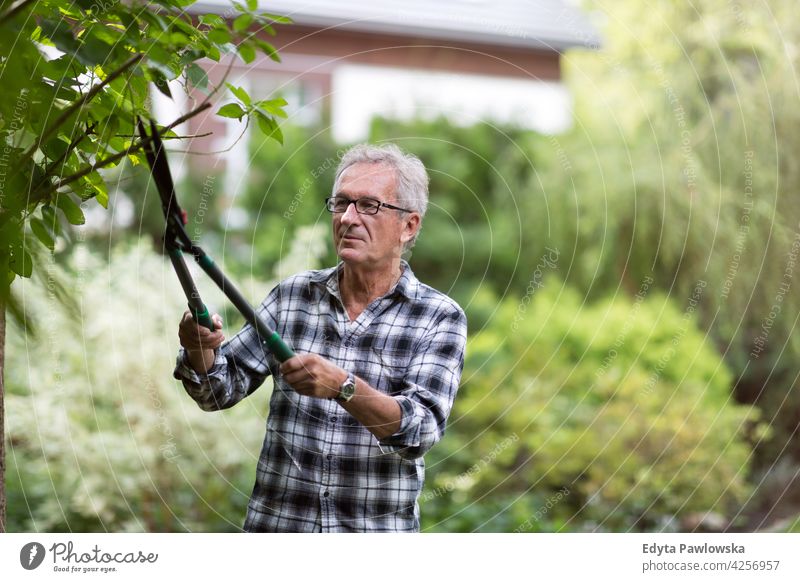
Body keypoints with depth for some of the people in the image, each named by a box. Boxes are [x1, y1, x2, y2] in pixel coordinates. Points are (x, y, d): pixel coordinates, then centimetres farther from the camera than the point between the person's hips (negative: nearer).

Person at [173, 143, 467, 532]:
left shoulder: (439, 318, -5)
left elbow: (421, 430, -16)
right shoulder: (293, 295, 5)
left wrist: (344, 387, -31)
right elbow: (222, 389, 5)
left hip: (377, 530, -2)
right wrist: (200, 352, -16)